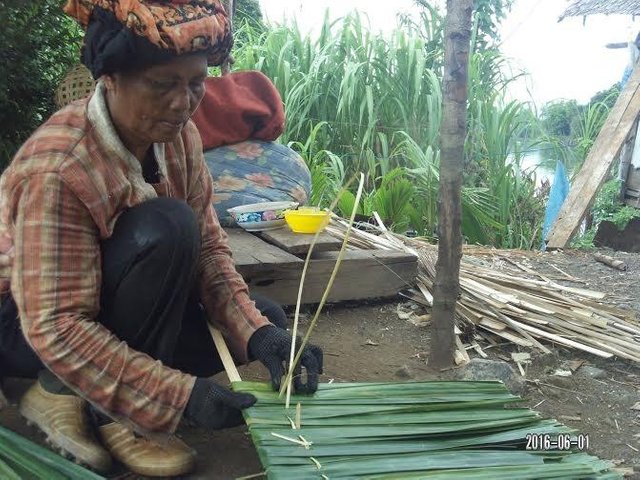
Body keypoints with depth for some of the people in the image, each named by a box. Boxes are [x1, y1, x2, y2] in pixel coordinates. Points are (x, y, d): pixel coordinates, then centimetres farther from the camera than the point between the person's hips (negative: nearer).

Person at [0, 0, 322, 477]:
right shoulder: (57, 170, -31)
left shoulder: (178, 135, -10)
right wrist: (182, 394, -35)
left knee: (266, 318, -3)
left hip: (115, 307, 8)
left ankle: (75, 393, 0)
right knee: (167, 227, -32)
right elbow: (56, 330, -32)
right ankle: (102, 407, -14)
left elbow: (208, 248, -9)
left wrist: (261, 333, -24)